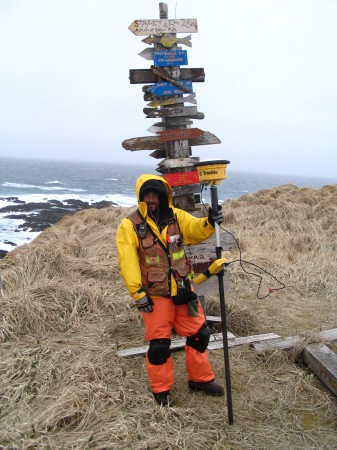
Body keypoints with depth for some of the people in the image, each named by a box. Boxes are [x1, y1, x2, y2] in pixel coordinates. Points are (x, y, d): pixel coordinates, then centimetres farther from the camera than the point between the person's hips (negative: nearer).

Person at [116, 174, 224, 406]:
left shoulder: (176, 216, 2)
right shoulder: (130, 226, -10)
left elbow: (194, 229, -13)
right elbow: (128, 263, -12)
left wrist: (209, 222, -34)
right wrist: (137, 294, -15)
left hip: (183, 290, 4)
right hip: (155, 295, -4)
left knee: (199, 334, 14)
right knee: (159, 344, 6)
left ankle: (200, 378, 36)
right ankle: (161, 390, 28)